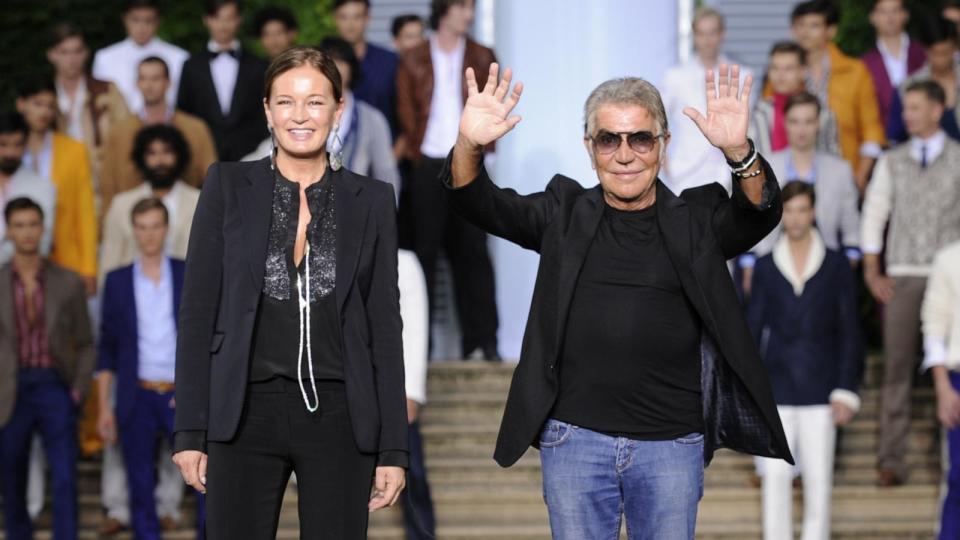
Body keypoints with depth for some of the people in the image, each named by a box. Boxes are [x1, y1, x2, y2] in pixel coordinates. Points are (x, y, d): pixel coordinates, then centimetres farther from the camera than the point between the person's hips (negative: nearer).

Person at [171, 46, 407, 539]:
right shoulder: (228, 186, 4)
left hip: (339, 416, 1)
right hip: (246, 413, -1)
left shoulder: (370, 200, 6)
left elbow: (385, 326, 6)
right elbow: (197, 312, 3)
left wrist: (393, 448, 2)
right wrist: (190, 432, -3)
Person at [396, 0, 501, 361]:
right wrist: (416, 153, -1)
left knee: (472, 250, -3)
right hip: (427, 167, -1)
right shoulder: (414, 61, 8)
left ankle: (481, 341, -3)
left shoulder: (481, 58, 11)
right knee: (425, 249, -2)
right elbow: (407, 113, 8)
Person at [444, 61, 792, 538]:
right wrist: (470, 145, -24)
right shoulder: (566, 215, 7)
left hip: (671, 444, -1)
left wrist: (739, 151, -34)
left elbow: (760, 215, -13)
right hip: (575, 440, 1)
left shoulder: (695, 221, 4)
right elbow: (479, 204, -1)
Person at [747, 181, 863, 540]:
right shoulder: (766, 267, 6)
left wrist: (846, 391, -3)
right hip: (777, 388, 1)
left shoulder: (836, 266, 2)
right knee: (775, 474, -2)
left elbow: (850, 332, 3)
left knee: (818, 478, 0)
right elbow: (753, 330, 9)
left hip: (819, 388, -1)